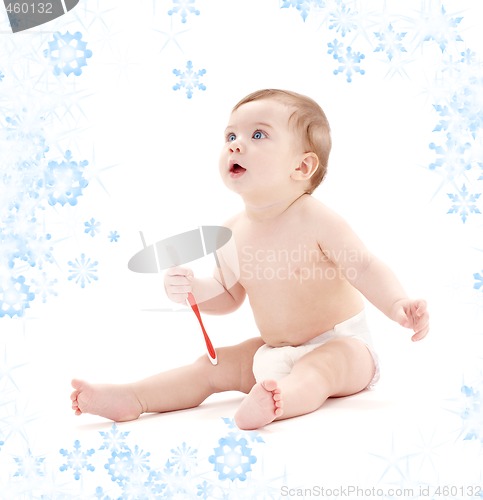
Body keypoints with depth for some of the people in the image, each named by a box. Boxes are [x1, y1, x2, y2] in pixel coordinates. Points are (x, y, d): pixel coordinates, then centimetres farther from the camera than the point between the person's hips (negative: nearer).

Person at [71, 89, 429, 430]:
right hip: (275, 352, 7)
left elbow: (363, 267, -22)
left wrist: (397, 304, -39)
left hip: (340, 345, -6)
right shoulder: (233, 232, -1)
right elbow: (228, 296, 11)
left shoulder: (313, 218, -20)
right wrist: (192, 289, -8)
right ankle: (130, 399, 0)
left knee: (317, 368, -36)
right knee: (213, 367, 1)